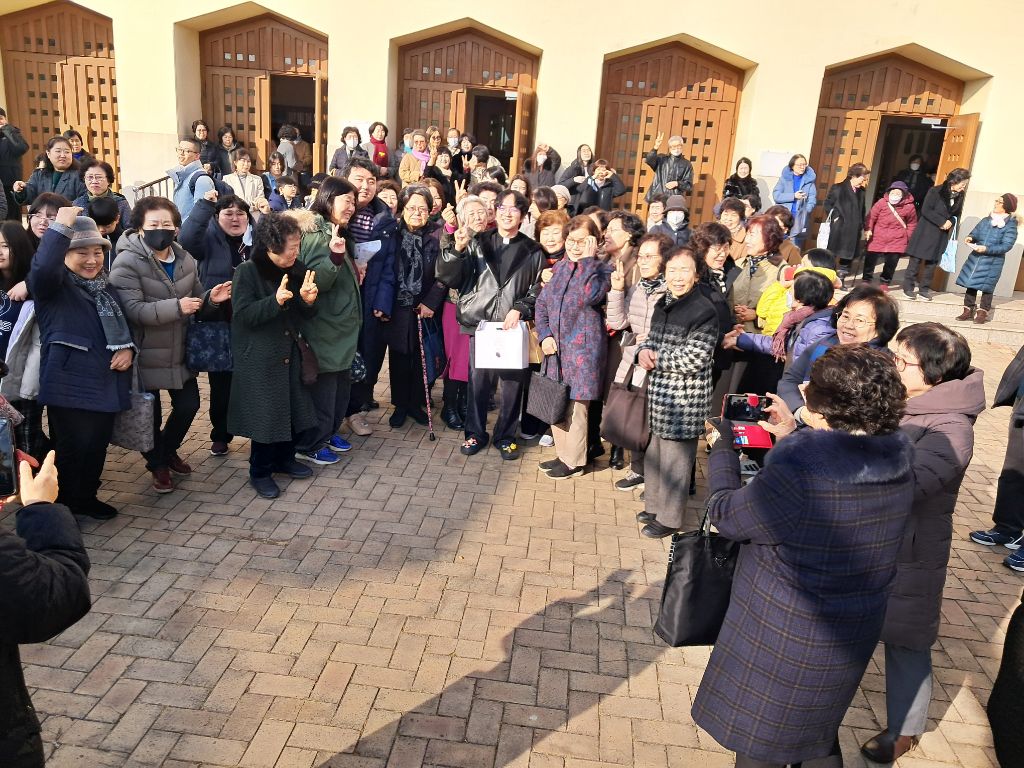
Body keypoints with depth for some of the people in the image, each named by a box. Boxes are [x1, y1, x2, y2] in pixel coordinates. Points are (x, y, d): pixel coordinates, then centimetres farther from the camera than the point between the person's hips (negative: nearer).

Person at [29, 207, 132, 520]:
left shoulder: (107, 289, 16)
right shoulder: (53, 285, -5)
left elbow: (125, 328, 24)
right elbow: (42, 268, -29)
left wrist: (128, 349, 2)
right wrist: (61, 227, -32)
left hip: (105, 382, 6)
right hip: (69, 383, -6)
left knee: (97, 445, 14)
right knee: (71, 447, 0)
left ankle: (86, 497, 32)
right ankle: (62, 506, 18)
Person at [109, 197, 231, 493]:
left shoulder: (185, 260, 2)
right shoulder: (127, 262, -16)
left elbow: (196, 304, 11)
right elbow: (132, 310, -26)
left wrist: (211, 299, -12)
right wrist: (176, 307, -35)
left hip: (180, 352, 5)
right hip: (145, 355, -5)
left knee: (189, 405, 14)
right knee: (150, 412, 8)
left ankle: (168, 450, 41)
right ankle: (157, 464, 32)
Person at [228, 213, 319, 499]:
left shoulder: (296, 269, 4)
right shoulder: (247, 271, -13)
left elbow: (304, 316, 9)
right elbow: (243, 314, -20)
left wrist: (306, 300, -14)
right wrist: (275, 301, -33)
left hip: (290, 354, 6)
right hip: (259, 359, -6)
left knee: (292, 409, 13)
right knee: (265, 414, 1)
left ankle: (284, 459, 33)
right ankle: (260, 472, 16)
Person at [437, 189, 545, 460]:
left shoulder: (533, 251, 8)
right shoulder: (478, 243, 9)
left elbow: (539, 289, 4)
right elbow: (448, 276, 0)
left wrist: (520, 309, -12)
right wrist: (458, 249, -16)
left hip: (514, 326, 0)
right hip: (480, 323, 0)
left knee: (512, 383, 4)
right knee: (478, 380, 5)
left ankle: (506, 436, 20)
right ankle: (475, 433, 22)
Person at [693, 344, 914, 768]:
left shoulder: (798, 473, -34)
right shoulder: (898, 461, -12)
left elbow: (725, 514, -18)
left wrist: (722, 446, -4)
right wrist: (791, 437, 13)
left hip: (783, 644, -7)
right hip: (852, 637, 7)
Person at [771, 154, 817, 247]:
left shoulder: (809, 179, 6)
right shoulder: (785, 177, 4)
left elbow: (812, 199, 1)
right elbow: (776, 195, -5)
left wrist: (805, 212, -16)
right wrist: (793, 196, -15)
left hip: (800, 219, 0)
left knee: (795, 248, -2)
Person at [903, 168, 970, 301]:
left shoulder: (959, 196, 6)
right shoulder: (936, 191, -11)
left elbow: (957, 214, 15)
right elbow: (926, 210, -16)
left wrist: (951, 222, -8)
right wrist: (942, 222, -19)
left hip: (942, 234, 5)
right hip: (926, 231, -5)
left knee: (932, 262, 7)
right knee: (916, 260, -1)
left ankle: (924, 290, 13)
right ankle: (908, 287, 8)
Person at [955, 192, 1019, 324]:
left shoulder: (1010, 226, -10)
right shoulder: (985, 221, 6)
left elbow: (1006, 246, -17)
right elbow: (975, 233, 13)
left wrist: (987, 249, -26)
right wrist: (970, 238, -11)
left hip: (993, 262, -5)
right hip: (975, 258, 5)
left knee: (987, 288, 2)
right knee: (970, 284, 7)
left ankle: (982, 313, 12)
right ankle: (968, 311, 17)